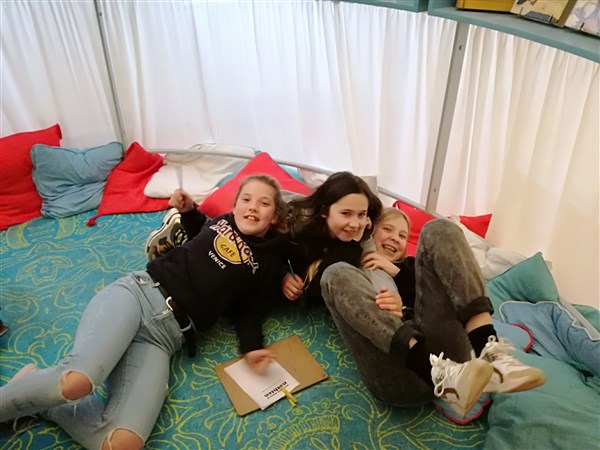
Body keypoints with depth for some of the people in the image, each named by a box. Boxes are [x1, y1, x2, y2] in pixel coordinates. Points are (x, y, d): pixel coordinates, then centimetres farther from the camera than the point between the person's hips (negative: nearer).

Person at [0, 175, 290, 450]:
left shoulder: (270, 264, 10)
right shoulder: (222, 223, 13)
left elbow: (249, 312, 9)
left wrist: (251, 348, -10)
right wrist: (188, 210, 16)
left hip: (168, 333, 1)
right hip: (138, 292, 0)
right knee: (76, 381, -32)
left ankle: (34, 393, -1)